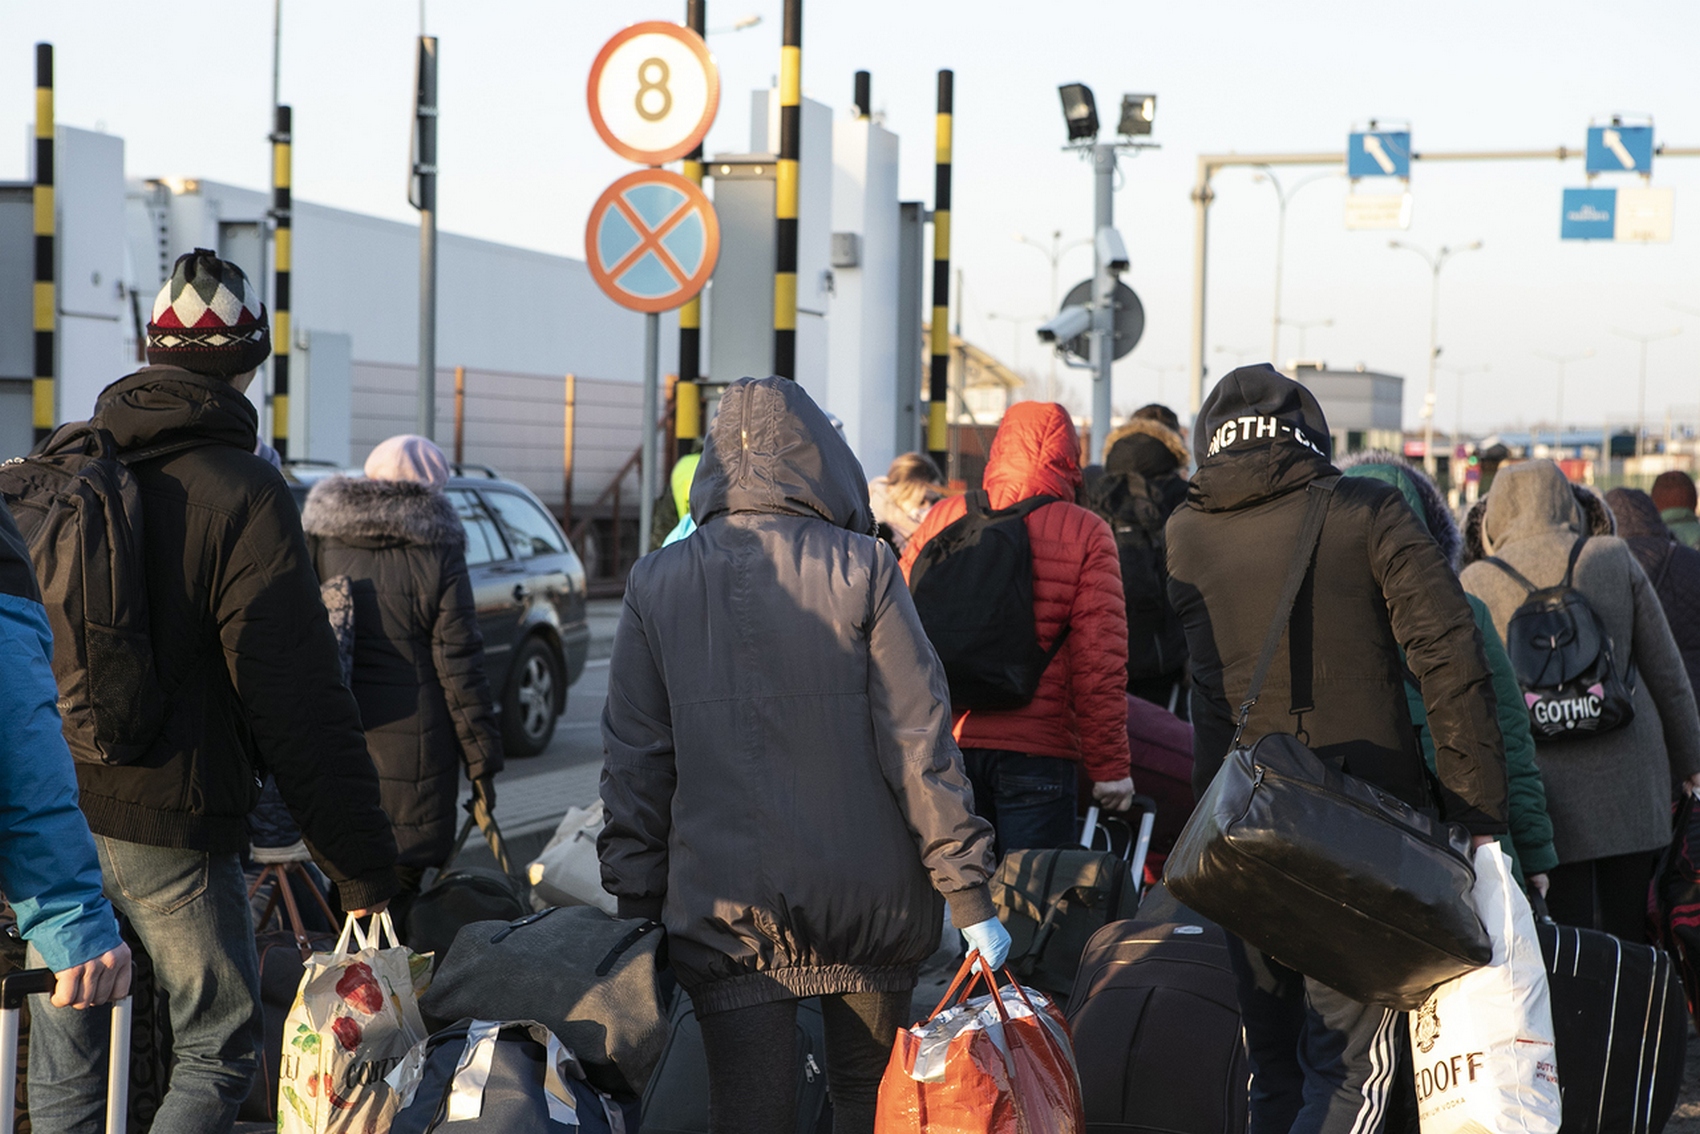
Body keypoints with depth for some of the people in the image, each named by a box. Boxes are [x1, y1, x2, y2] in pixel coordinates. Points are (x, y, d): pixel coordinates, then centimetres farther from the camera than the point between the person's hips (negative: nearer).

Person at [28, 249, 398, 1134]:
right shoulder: (242, 496, -12)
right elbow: (300, 706, -16)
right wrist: (363, 868, -11)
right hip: (171, 828, -5)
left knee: (64, 1060, 16)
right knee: (217, 1053, 10)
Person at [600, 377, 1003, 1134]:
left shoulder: (656, 584, 3)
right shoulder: (861, 568, -3)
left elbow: (634, 763, 4)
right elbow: (919, 740, -6)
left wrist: (635, 905, 10)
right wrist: (968, 891, -2)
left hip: (725, 908, 0)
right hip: (867, 900, 0)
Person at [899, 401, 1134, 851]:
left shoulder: (942, 519, 6)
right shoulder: (1087, 534, -3)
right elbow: (1099, 663, -6)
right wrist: (1111, 766, -1)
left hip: (946, 745, 3)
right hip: (1036, 750, -3)